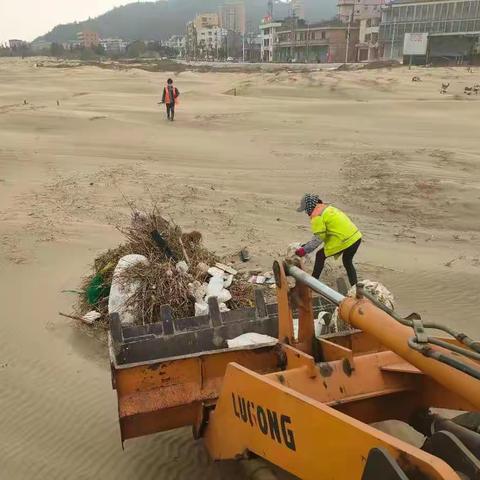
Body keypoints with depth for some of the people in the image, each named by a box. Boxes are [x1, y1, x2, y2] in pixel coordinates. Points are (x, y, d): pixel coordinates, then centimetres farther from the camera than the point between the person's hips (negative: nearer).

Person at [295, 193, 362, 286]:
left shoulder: (317, 216, -10)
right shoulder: (328, 208, 19)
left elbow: (319, 238, -12)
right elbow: (325, 232, 19)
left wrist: (305, 250, -4)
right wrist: (308, 245, 18)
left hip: (345, 241, -9)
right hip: (356, 237, 9)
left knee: (320, 256, 11)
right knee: (347, 262, 28)